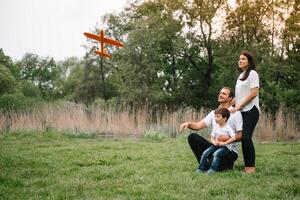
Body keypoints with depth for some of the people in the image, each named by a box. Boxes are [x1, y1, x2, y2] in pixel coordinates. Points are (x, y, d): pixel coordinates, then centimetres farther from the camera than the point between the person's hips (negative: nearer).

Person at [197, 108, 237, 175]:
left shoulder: (228, 127, -9)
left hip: (226, 147, -6)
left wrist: (224, 143, -22)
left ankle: (212, 169, -27)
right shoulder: (216, 127, 9)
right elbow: (212, 138, 14)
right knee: (205, 153, -11)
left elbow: (234, 138, -17)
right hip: (216, 145, 6)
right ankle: (201, 168, -3)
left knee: (216, 154, -32)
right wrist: (214, 142, -10)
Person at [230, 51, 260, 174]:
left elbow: (254, 93, -12)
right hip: (241, 111, 7)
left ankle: (251, 166, -8)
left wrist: (238, 106, -13)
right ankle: (247, 165, 5)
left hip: (250, 110, -7)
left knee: (246, 137, -14)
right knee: (243, 137, 2)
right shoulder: (240, 76, 20)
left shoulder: (252, 73, -3)